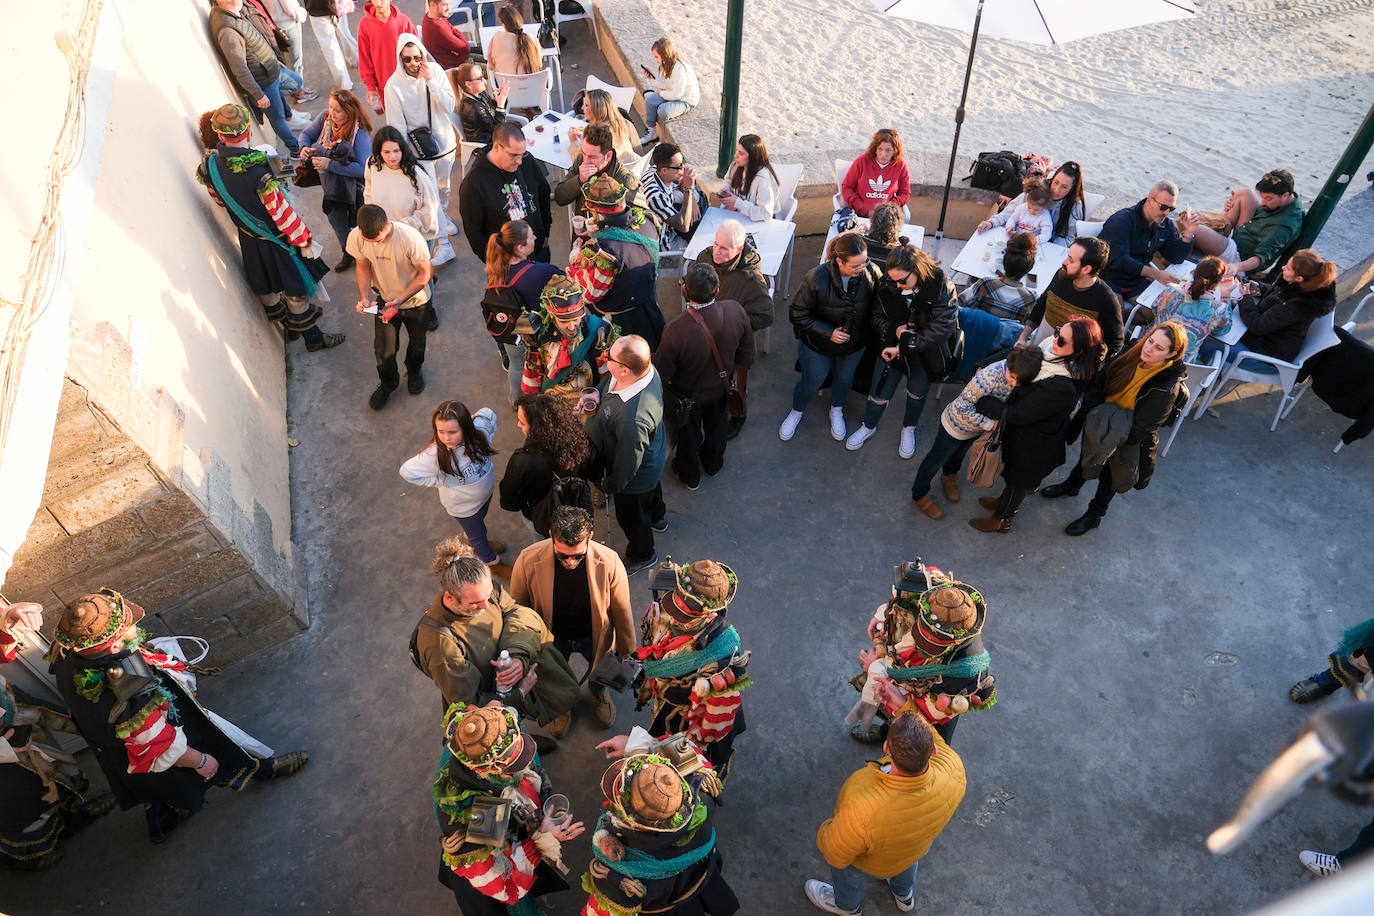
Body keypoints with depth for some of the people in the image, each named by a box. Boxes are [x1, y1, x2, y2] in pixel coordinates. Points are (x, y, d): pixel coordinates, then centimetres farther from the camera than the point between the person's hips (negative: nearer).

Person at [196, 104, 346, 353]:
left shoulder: (211, 165, -12)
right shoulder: (258, 171, -33)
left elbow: (219, 200, 6)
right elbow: (282, 213, -27)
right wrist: (304, 241, -14)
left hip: (248, 239, 7)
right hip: (276, 240, -7)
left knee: (266, 288, 24)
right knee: (295, 290, 11)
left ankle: (290, 326, 46)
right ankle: (313, 338, 26)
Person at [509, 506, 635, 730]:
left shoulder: (609, 562, -34)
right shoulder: (528, 560, -34)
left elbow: (622, 612, -16)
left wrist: (626, 652, -3)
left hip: (595, 636, 0)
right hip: (552, 638, 0)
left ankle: (598, 693, 67)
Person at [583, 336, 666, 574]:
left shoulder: (632, 419, -50)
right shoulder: (646, 369, -25)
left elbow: (628, 463, -32)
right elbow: (606, 383, 0)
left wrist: (610, 485, -13)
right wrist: (596, 394, -20)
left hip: (637, 477, -7)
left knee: (630, 515, 24)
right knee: (652, 488, 39)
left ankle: (642, 555, 55)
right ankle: (657, 517, 73)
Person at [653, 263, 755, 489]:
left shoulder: (676, 331, -42)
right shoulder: (735, 311, -30)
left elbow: (661, 374, -26)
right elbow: (747, 353, -11)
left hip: (689, 394, -3)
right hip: (721, 386, 3)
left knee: (689, 432, 27)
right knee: (716, 423, 34)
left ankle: (689, 476, 55)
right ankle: (713, 463, 62)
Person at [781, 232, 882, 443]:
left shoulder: (872, 273, -25)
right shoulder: (817, 279, -33)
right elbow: (798, 314, -21)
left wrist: (869, 329, -12)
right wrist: (828, 333, -26)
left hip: (855, 344, 3)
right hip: (819, 345, -3)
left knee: (844, 379, 27)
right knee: (811, 382, 19)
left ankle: (836, 410, 59)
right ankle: (796, 412, 51)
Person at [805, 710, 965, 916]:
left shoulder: (861, 809, -50)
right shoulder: (953, 769, -41)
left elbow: (836, 855, -28)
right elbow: (937, 741, -16)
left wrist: (823, 832, -7)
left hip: (873, 862, -3)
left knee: (846, 874, 33)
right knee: (908, 866, 39)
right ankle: (905, 895, 70)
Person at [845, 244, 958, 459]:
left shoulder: (940, 286, -26)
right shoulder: (887, 283, -16)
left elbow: (942, 327, -34)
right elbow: (877, 317, -3)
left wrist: (903, 346, -38)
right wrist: (895, 330, -26)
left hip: (926, 347, -2)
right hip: (892, 342, 2)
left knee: (918, 388, -1)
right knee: (880, 390, 4)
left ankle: (909, 429, 32)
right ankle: (868, 427, 34)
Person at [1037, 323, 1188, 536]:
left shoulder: (1167, 388, -31)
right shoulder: (1132, 353, -18)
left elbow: (1139, 429, -27)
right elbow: (1098, 386, -9)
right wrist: (1085, 414, -17)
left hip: (1129, 439, -5)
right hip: (1103, 422, 5)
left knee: (1110, 477, 17)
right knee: (1087, 454, 29)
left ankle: (1094, 516, 43)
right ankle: (1072, 485, 60)